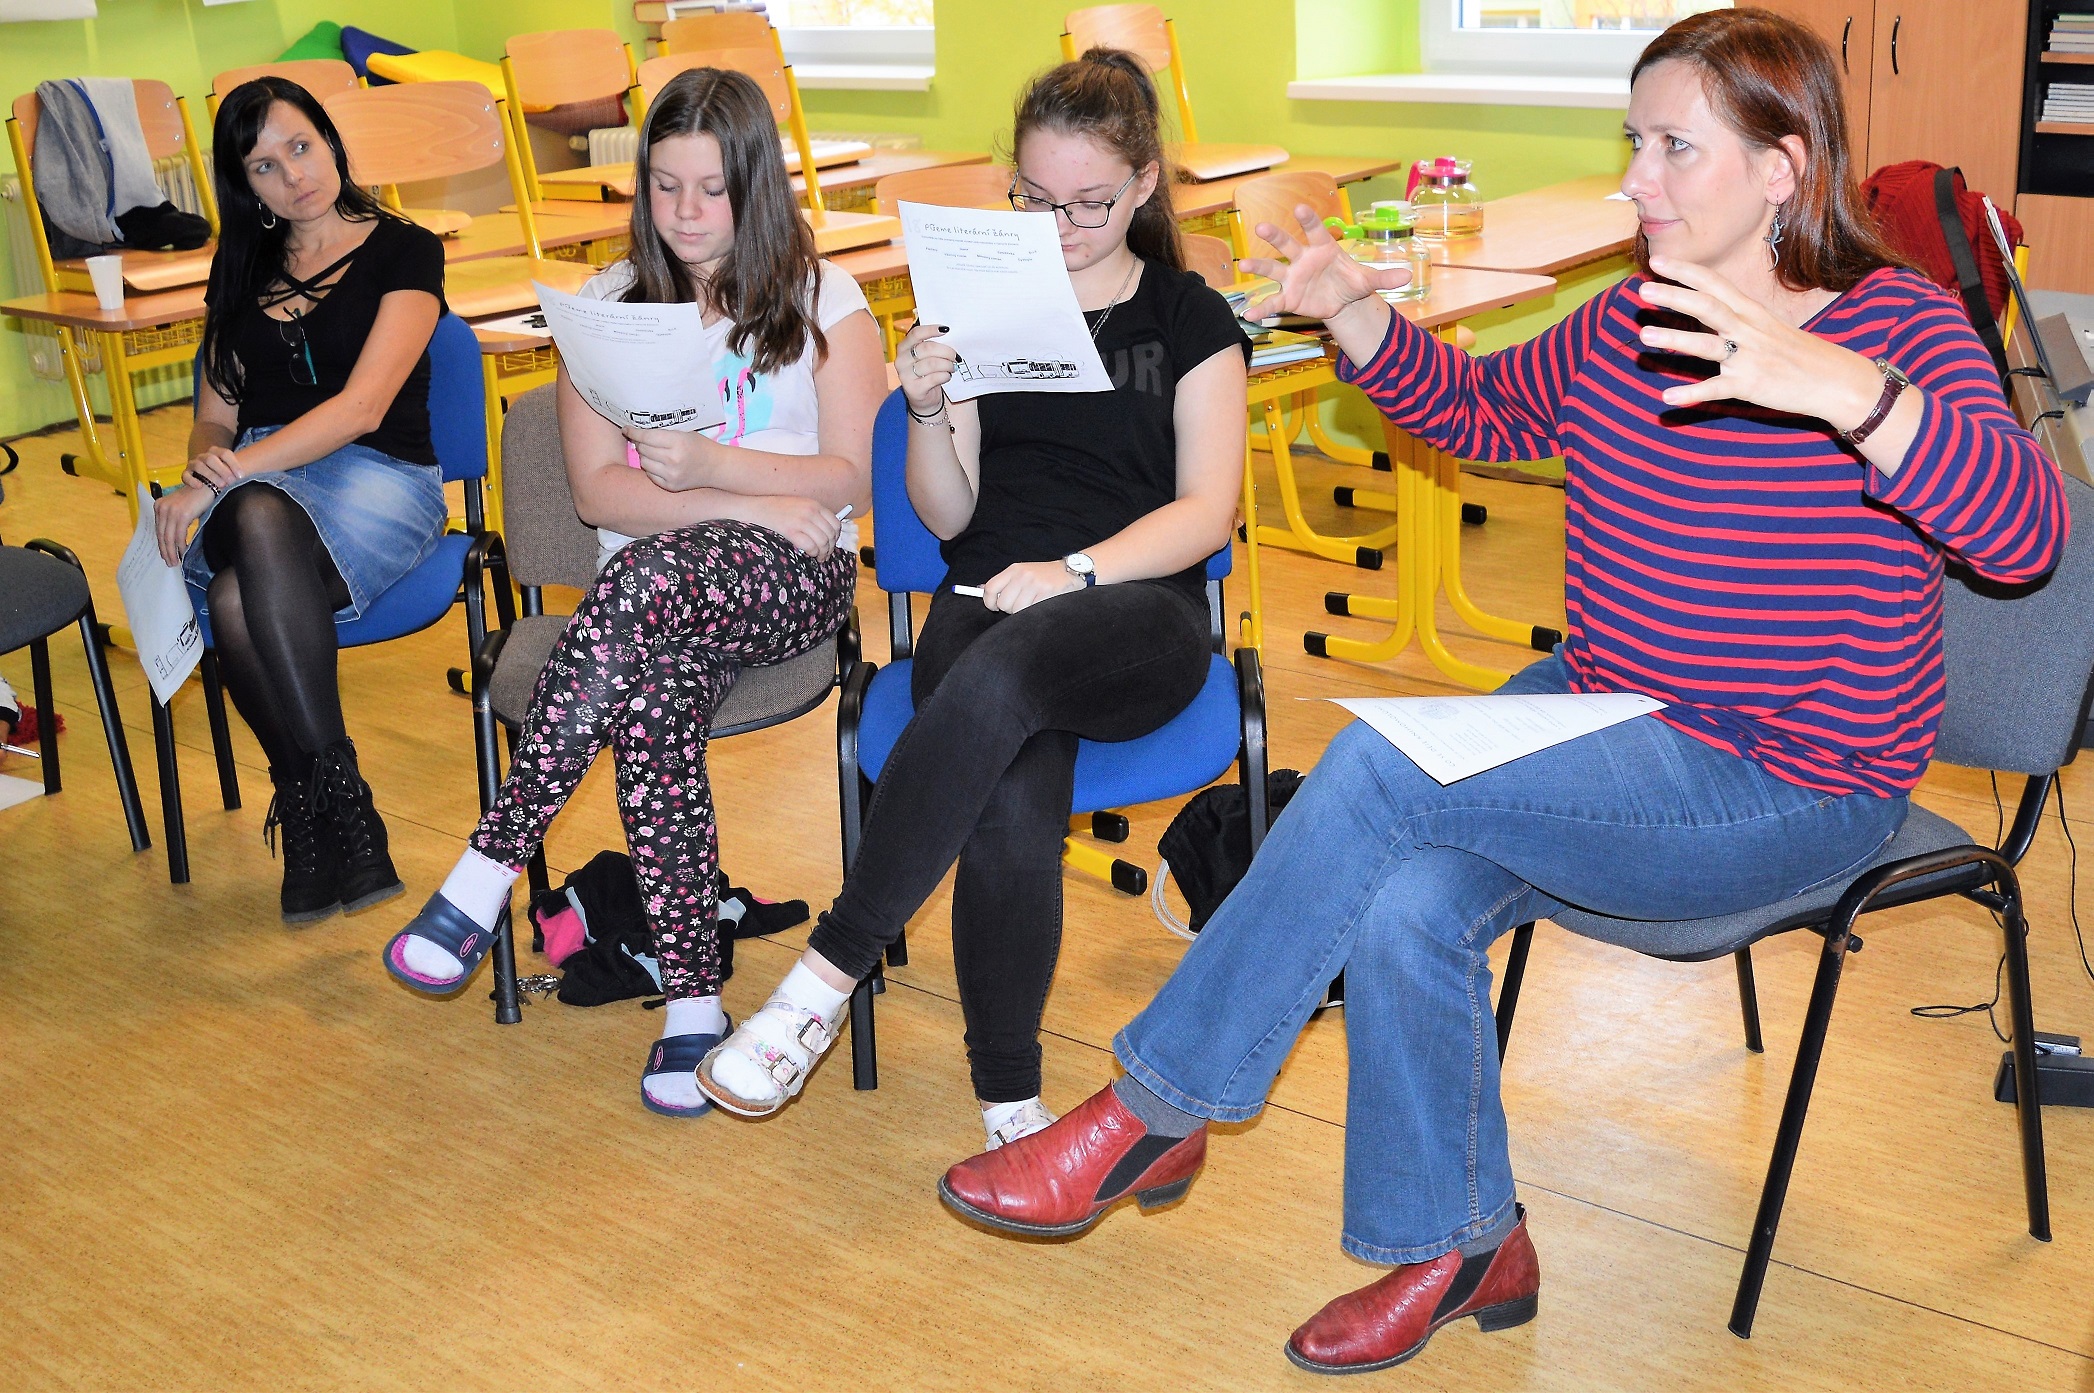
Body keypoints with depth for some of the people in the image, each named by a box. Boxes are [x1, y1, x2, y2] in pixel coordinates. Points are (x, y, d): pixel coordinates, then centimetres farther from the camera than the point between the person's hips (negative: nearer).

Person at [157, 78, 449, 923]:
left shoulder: (403, 251, 3)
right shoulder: (243, 268, 20)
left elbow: (362, 407, -10)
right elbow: (215, 414, 20)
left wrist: (221, 478, -17)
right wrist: (207, 465, -6)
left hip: (377, 480, -3)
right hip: (254, 481, 4)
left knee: (238, 600, -37)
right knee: (260, 523, -38)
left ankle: (309, 798, -25)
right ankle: (337, 800, -32)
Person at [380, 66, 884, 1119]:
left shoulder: (822, 299, 8)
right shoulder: (611, 301, 12)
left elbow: (852, 478, -1)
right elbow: (597, 489, 3)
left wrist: (712, 465, -17)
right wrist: (753, 503, -11)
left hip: (791, 577, -2)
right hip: (648, 595, 2)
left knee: (646, 575, -38)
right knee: (656, 700, -35)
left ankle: (489, 870, -30)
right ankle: (693, 1002, -25)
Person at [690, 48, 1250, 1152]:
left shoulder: (1189, 319, 12)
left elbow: (1206, 510, 0)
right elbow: (949, 517, 12)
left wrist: (1076, 571, -18)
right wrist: (928, 409, -8)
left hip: (1137, 611, -1)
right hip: (987, 598, 2)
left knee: (994, 679, -39)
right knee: (1012, 804, -34)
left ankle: (828, 972, -33)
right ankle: (1009, 1107, -23)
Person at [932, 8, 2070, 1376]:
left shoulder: (1898, 325, -13)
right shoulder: (1633, 318, 6)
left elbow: (2025, 528, -30)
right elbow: (1480, 408, 22)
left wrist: (1839, 387, -46)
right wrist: (1356, 314, 4)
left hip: (1789, 789, -6)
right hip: (1601, 705, 6)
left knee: (1380, 766, -24)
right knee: (1405, 908, -21)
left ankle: (1153, 1115, -9)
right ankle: (1460, 1248, 4)